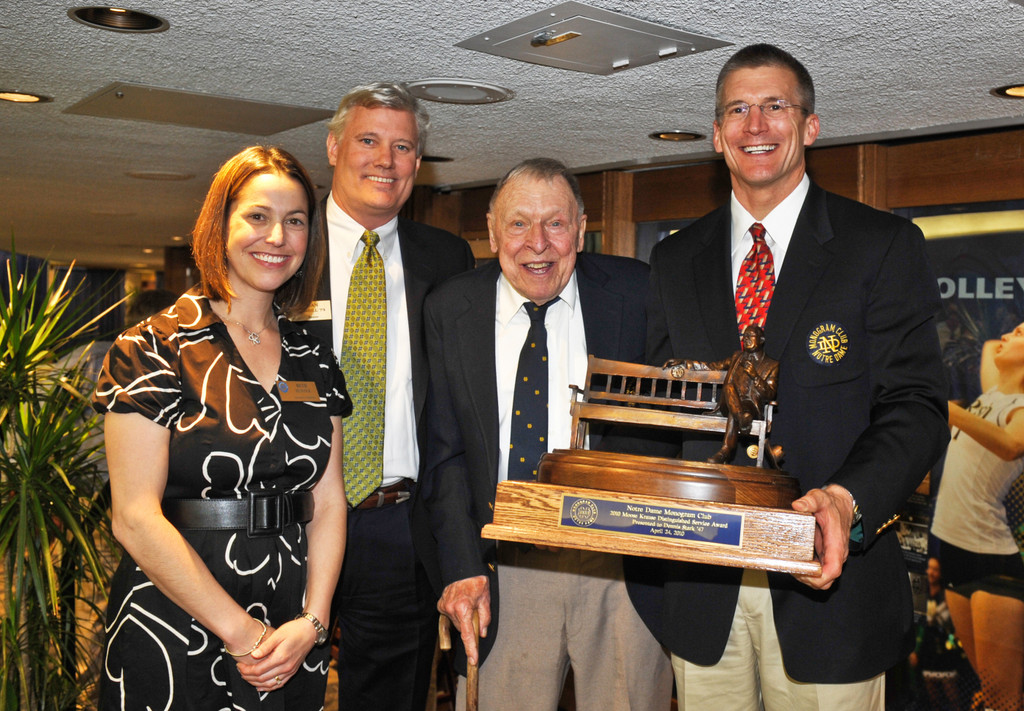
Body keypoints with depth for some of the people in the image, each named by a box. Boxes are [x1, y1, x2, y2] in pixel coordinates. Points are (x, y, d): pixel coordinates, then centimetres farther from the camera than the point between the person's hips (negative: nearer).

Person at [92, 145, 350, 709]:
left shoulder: (313, 360, 6)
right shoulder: (151, 351, -8)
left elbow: (327, 503, 4)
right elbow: (135, 517, -13)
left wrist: (312, 622, -9)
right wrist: (239, 631, -14)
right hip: (172, 640, -4)